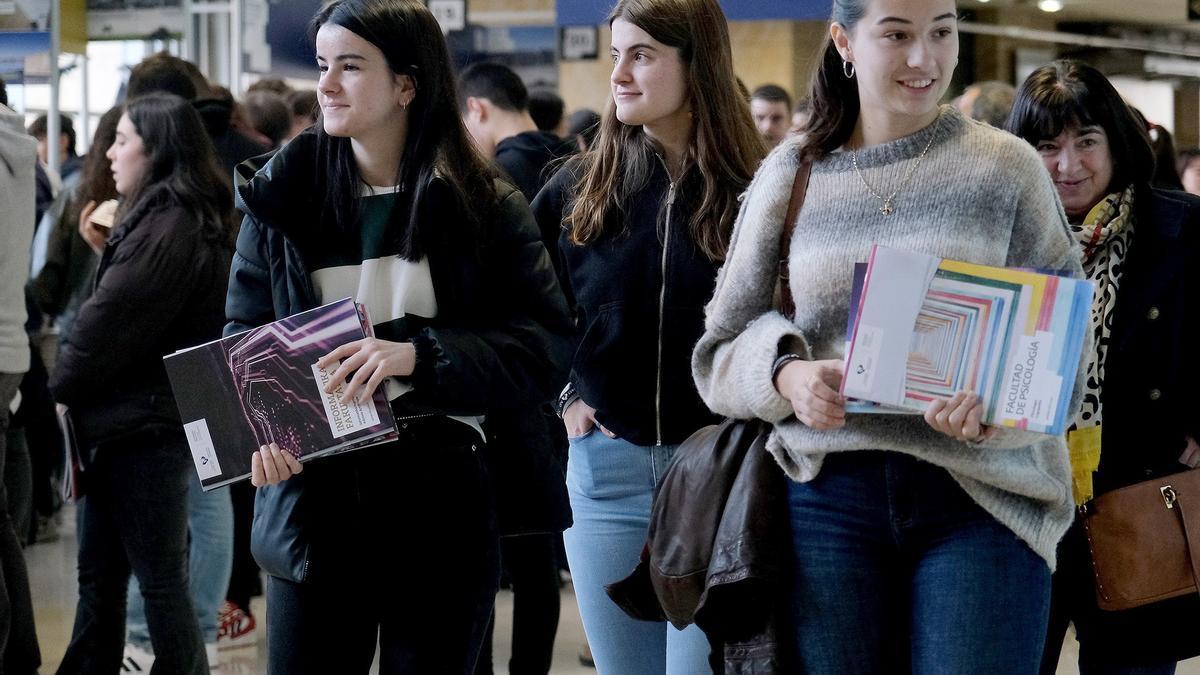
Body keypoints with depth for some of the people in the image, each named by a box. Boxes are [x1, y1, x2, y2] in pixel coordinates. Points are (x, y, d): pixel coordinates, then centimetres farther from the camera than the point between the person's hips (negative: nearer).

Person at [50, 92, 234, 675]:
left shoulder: (167, 226, -18)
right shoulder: (192, 219, 14)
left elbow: (110, 322, -18)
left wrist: (62, 386, -5)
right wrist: (107, 252, 7)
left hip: (142, 426, -10)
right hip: (144, 416, 10)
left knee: (160, 579, -1)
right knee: (98, 577, 14)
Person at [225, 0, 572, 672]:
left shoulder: (484, 207, 0)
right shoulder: (283, 195, 7)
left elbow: (546, 347, -8)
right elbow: (243, 339, 8)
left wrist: (419, 355, -23)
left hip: (440, 508, -1)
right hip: (313, 500, 2)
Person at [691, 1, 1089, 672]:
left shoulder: (1007, 168, 4)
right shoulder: (791, 173, 9)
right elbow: (721, 350, 10)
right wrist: (786, 375, -12)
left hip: (983, 497, -1)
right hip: (830, 495, 2)